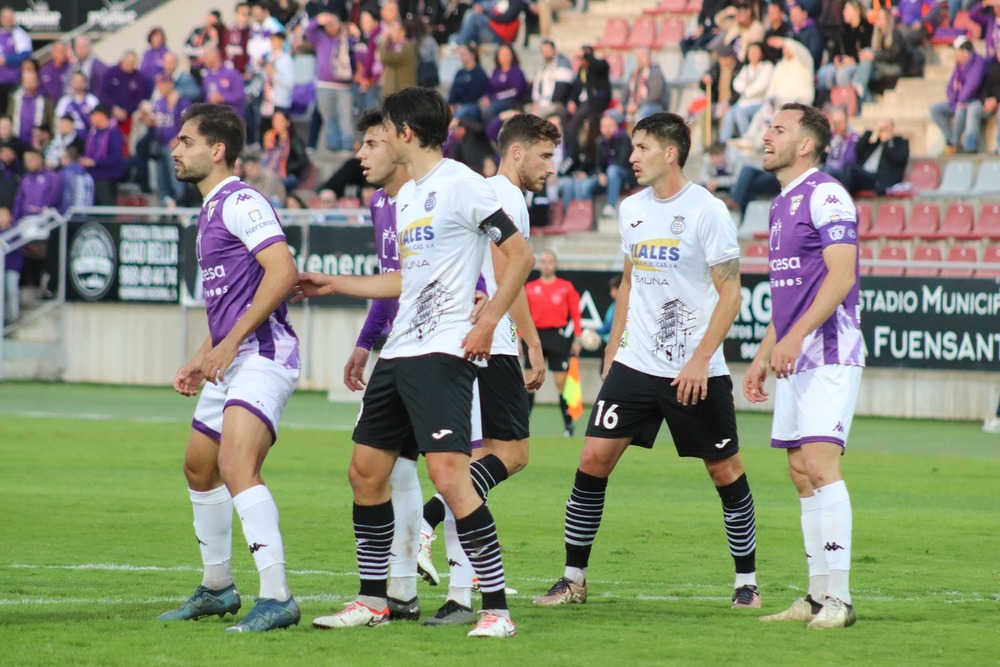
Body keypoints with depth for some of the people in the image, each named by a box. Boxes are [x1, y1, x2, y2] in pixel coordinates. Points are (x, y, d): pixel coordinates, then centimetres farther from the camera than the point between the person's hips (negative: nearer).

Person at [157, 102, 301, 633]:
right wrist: (202, 361, 25)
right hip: (233, 360, 11)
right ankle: (216, 589, 35)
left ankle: (276, 598, -30)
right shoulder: (212, 210, 21)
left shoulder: (241, 203, -11)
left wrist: (230, 343, -21)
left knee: (236, 467, -25)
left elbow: (282, 272, -22)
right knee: (199, 467, 20)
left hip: (262, 354, -11)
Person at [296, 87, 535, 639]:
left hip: (443, 353, -10)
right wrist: (333, 284, 32)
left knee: (448, 473, -19)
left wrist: (487, 323, -18)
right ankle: (373, 600, 22)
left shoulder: (460, 184, -9)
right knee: (365, 469, 11)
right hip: (399, 353, 10)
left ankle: (497, 608, -15)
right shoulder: (406, 195, 18)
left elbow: (520, 255, -12)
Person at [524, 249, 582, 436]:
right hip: (536, 335, 2)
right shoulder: (530, 288, 8)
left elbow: (575, 314, 3)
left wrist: (577, 340, -2)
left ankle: (568, 424, 6)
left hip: (558, 336, -2)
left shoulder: (566, 287, 3)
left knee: (561, 382, -2)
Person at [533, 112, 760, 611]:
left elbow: (730, 294, -11)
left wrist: (700, 360, -17)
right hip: (635, 364, 5)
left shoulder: (707, 211, -10)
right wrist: (612, 349, 16)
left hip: (695, 371, -5)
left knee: (725, 470, 3)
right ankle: (574, 578, 3)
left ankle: (746, 579, 17)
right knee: (593, 458, -4)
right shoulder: (631, 210, 9)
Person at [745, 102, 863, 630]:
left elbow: (841, 276, -19)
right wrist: (763, 357, 23)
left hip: (829, 354, -10)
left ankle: (839, 598, -17)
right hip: (795, 360, 10)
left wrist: (794, 337, -25)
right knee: (802, 474, 7)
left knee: (818, 464, -17)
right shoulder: (782, 205, 19)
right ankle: (818, 597, 10)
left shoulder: (825, 196, -10)